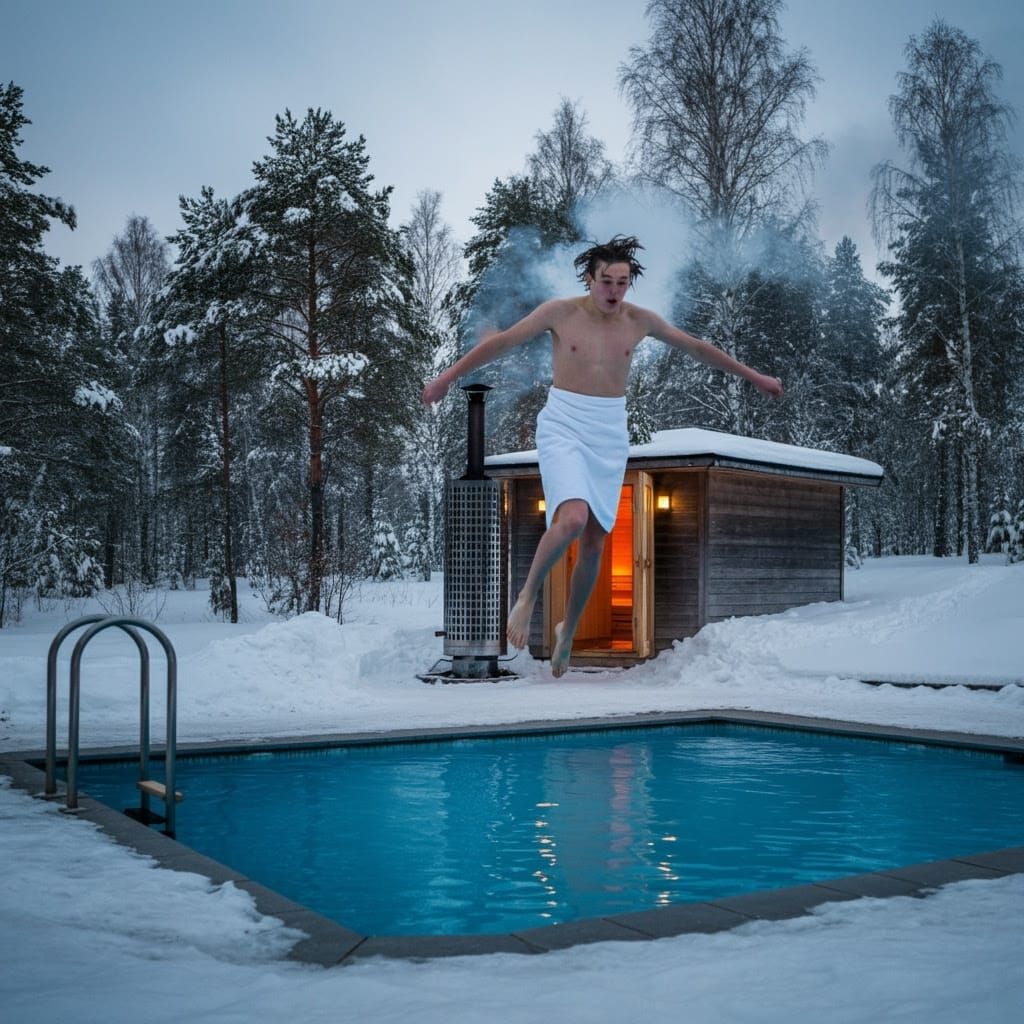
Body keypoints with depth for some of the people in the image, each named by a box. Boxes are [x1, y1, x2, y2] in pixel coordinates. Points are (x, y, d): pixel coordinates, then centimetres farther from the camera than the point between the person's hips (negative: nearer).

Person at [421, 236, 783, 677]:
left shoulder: (640, 320, 3)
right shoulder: (560, 312, -6)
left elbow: (697, 347, 14)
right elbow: (501, 342, 1)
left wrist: (754, 377, 20)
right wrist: (448, 376, 2)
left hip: (610, 434, 4)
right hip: (563, 426, -3)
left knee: (594, 544, 6)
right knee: (573, 519, -28)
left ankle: (568, 631, 27)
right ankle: (527, 595, -2)